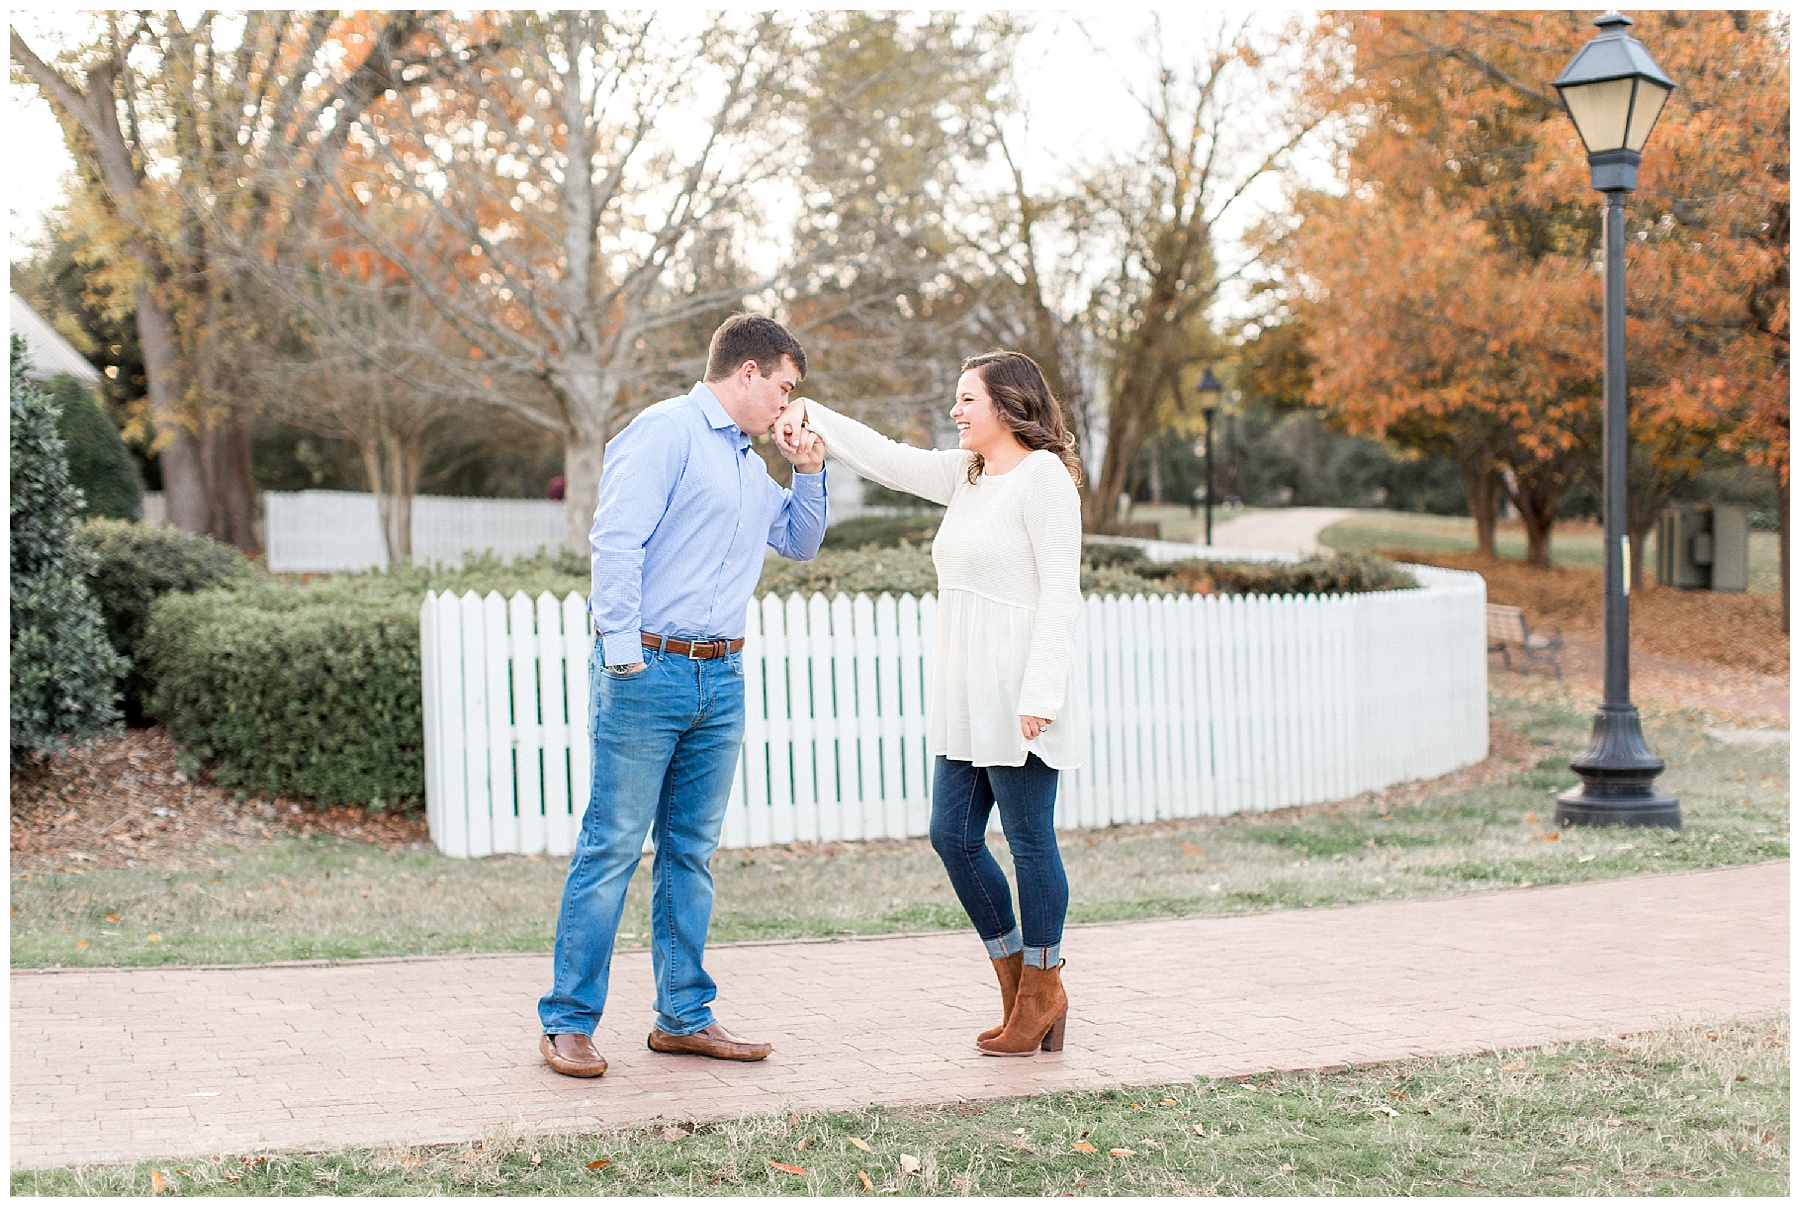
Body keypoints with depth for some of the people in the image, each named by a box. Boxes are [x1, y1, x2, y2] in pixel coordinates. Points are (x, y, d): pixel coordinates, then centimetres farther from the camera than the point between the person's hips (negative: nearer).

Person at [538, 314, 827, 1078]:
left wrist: (809, 471, 16)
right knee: (611, 848, -6)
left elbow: (801, 542, 33)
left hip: (720, 678, 8)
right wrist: (623, 653, -19)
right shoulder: (665, 433, -7)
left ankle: (683, 1016, 17)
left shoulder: (748, 463, 21)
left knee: (690, 851, 10)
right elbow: (614, 541, -15)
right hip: (649, 670, -8)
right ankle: (568, 1023, 0)